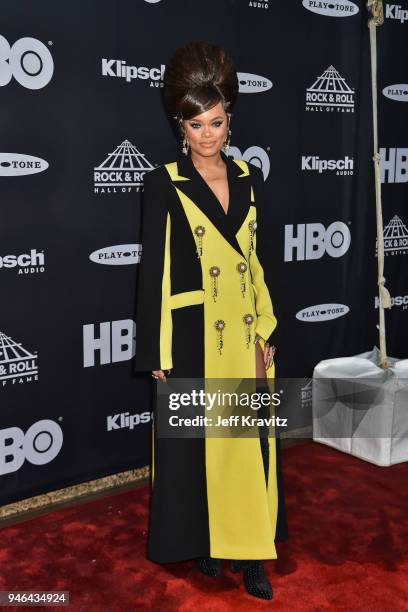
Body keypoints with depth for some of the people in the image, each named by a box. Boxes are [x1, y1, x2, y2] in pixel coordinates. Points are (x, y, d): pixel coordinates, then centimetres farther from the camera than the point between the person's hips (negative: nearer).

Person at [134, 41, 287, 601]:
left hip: (245, 334, 4)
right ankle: (202, 543, 29)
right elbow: (152, 272, -8)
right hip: (191, 337, -4)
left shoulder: (250, 179, 6)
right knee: (194, 444, 9)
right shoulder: (164, 184, -7)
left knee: (249, 442, 9)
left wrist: (266, 336, 6)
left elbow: (260, 264, 10)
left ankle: (249, 549, 23)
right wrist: (156, 357, -10)